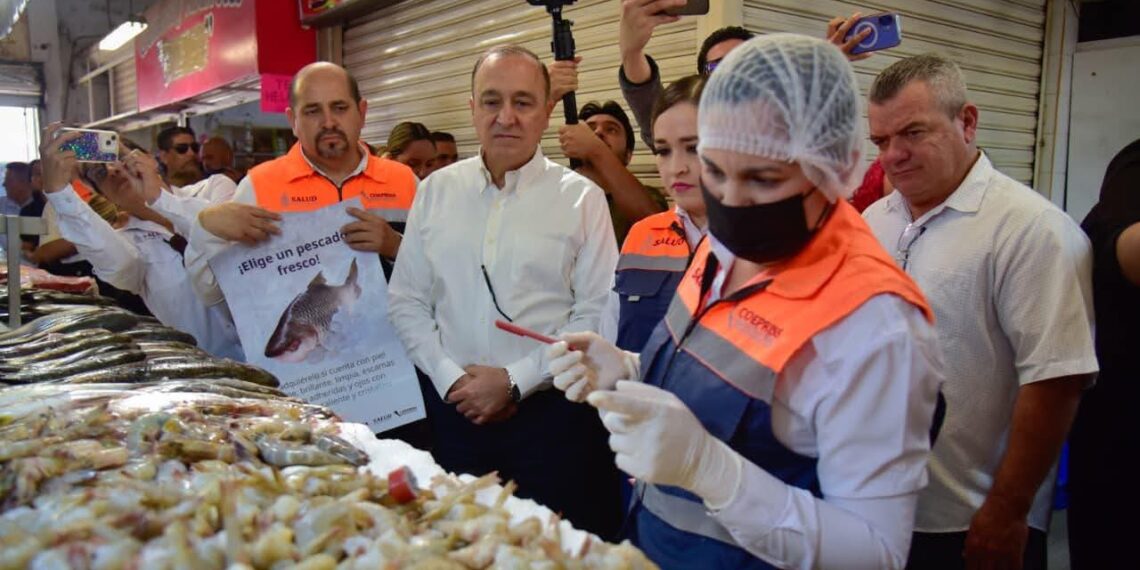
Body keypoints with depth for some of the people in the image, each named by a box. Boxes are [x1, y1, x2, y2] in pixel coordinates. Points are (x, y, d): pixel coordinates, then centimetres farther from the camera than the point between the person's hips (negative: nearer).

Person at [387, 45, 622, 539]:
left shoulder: (582, 198, -3)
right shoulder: (435, 191, 6)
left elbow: (597, 315, -7)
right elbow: (406, 301, 7)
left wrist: (516, 379, -12)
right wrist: (449, 377, -6)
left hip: (549, 411, -2)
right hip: (452, 408, 3)